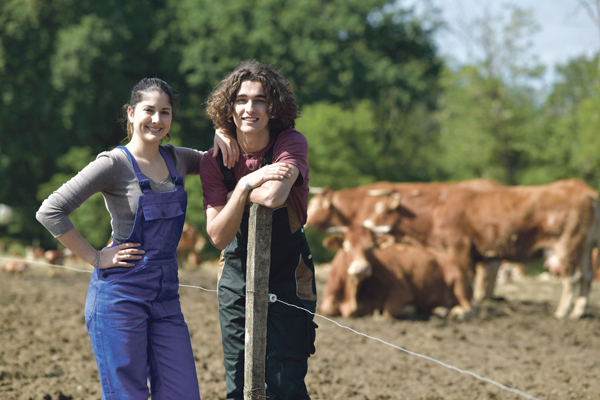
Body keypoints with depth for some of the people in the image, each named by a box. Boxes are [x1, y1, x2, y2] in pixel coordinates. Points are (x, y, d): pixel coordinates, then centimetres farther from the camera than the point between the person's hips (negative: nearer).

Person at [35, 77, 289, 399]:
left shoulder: (176, 160, 9)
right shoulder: (114, 164, -9)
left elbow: (214, 163, 28)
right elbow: (50, 212, -14)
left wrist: (221, 137, 5)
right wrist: (95, 258, -12)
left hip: (165, 296, 6)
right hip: (120, 295, -6)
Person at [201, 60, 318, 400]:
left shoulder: (291, 143, -12)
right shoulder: (216, 161, -5)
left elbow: (274, 197, -32)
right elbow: (218, 237, -13)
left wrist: (238, 190, -13)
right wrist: (248, 185, -23)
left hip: (287, 278, -3)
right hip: (237, 277, 3)